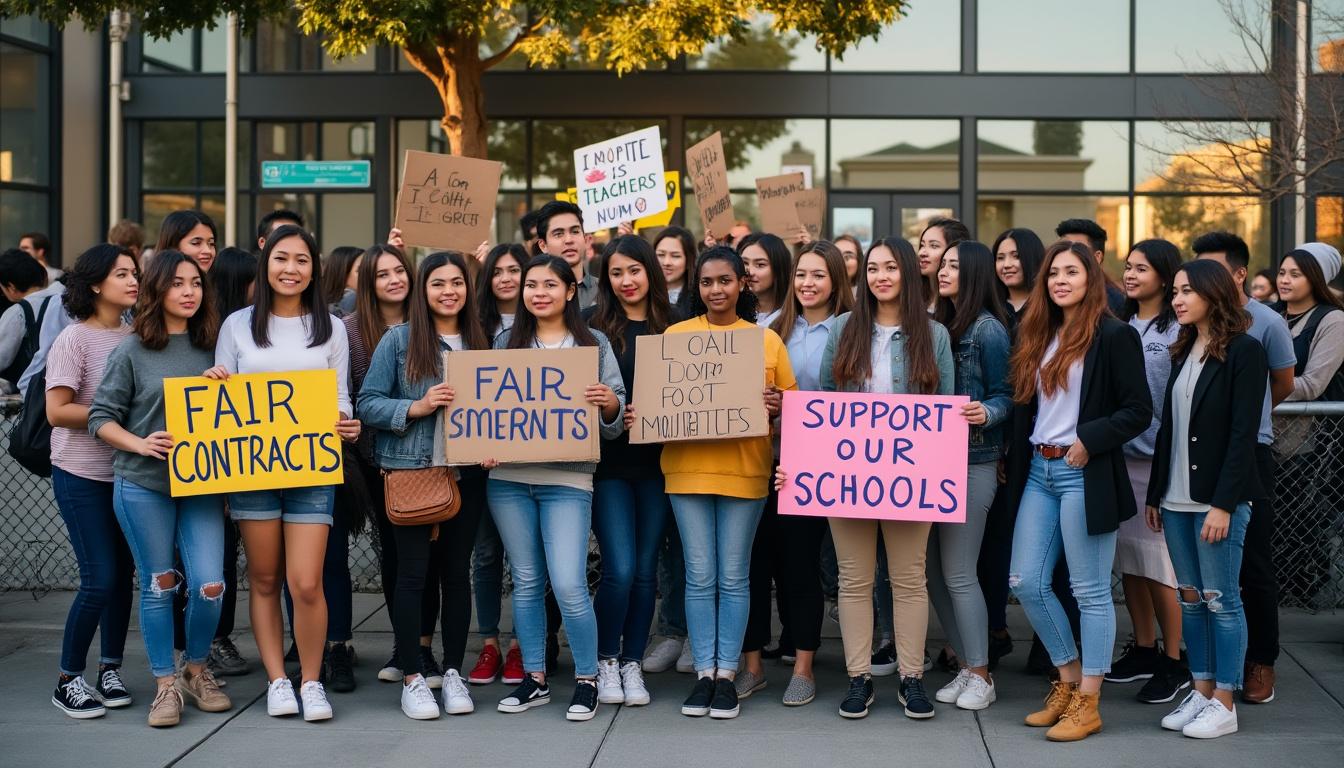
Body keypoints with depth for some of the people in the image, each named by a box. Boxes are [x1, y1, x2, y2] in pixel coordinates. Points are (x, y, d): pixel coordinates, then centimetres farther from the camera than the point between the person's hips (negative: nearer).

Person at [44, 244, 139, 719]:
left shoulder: (135, 337, 4)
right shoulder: (75, 339, -10)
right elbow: (57, 411, -14)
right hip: (82, 475, -5)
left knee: (123, 574, 9)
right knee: (100, 580, -7)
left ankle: (110, 671, 22)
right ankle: (69, 680, 8)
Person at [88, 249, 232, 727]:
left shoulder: (211, 348, 8)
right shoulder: (132, 352, -2)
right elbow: (101, 417, -3)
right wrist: (142, 445, -16)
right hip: (143, 487, -2)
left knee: (209, 586, -5)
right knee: (158, 586, 5)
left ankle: (196, 670, 19)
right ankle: (166, 685, 18)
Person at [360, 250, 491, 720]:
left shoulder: (480, 342, 11)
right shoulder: (398, 339, 0)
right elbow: (367, 403, -4)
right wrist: (416, 407, -18)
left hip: (465, 474, 3)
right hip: (410, 471, -3)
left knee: (456, 571, 8)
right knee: (413, 572, -1)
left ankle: (453, 672, 18)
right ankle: (412, 677, 7)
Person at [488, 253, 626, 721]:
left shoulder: (594, 344, 4)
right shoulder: (506, 343, 11)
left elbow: (615, 419, 2)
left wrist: (610, 404, -20)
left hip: (568, 478, -3)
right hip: (509, 477, 3)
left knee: (569, 586, -10)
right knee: (527, 581, 9)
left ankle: (587, 680, 6)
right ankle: (534, 678, 20)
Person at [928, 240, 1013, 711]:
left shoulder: (988, 330, -8)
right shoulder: (940, 326, 13)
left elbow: (1005, 395, -9)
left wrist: (985, 413, -29)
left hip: (972, 462, -8)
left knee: (957, 574, -4)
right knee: (933, 570, 8)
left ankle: (981, 677, 8)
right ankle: (966, 667, 20)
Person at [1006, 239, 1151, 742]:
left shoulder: (1114, 336, -7)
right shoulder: (1040, 336, 13)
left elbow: (1140, 411, -11)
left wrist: (1089, 440, -18)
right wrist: (1021, 454, 6)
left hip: (1085, 474, -7)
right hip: (1040, 471, 7)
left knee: (1090, 590, 0)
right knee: (1026, 582, 8)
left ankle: (1087, 703, 7)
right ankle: (1069, 680, 23)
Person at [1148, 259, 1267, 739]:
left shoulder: (1244, 351, -8)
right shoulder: (1183, 351, 14)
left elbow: (1243, 433, -13)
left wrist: (1224, 503, -18)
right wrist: (1155, 493, 12)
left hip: (1218, 497, -7)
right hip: (1178, 498, 7)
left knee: (1221, 599, -2)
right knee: (1190, 597, 9)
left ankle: (1224, 704, 5)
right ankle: (1201, 691, 17)